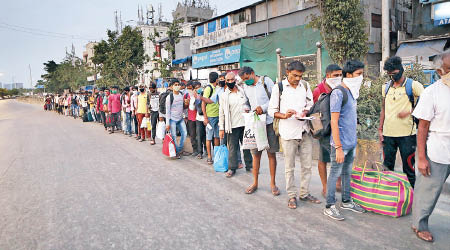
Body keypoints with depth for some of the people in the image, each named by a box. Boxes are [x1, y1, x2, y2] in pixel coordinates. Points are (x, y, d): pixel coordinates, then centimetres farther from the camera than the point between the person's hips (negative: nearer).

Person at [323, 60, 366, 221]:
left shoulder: (352, 92, 12)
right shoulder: (338, 93, -15)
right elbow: (334, 122, -19)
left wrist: (354, 141, 17)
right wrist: (338, 147, -22)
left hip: (352, 142, 8)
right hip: (341, 143, -8)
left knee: (347, 172, 18)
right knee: (335, 173, 1)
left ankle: (346, 201, 32)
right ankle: (329, 207, 12)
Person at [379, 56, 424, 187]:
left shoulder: (413, 85, -4)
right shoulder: (386, 87, 10)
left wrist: (409, 111, -17)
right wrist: (380, 130, 11)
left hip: (406, 134, -4)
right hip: (388, 134, 4)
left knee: (408, 167, 5)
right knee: (387, 166, 13)